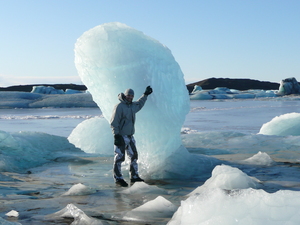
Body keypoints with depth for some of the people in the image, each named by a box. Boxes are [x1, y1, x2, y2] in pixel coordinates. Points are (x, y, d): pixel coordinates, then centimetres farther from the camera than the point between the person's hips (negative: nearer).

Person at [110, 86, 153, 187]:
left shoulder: (133, 106, 13)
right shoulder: (119, 106, -12)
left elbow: (139, 104, 39)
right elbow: (114, 122, -15)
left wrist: (145, 94, 40)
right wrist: (116, 135, -20)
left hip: (130, 136, 9)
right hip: (121, 136, -8)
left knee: (134, 156, 12)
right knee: (119, 157, -6)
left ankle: (134, 176, 22)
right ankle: (118, 178, 1)